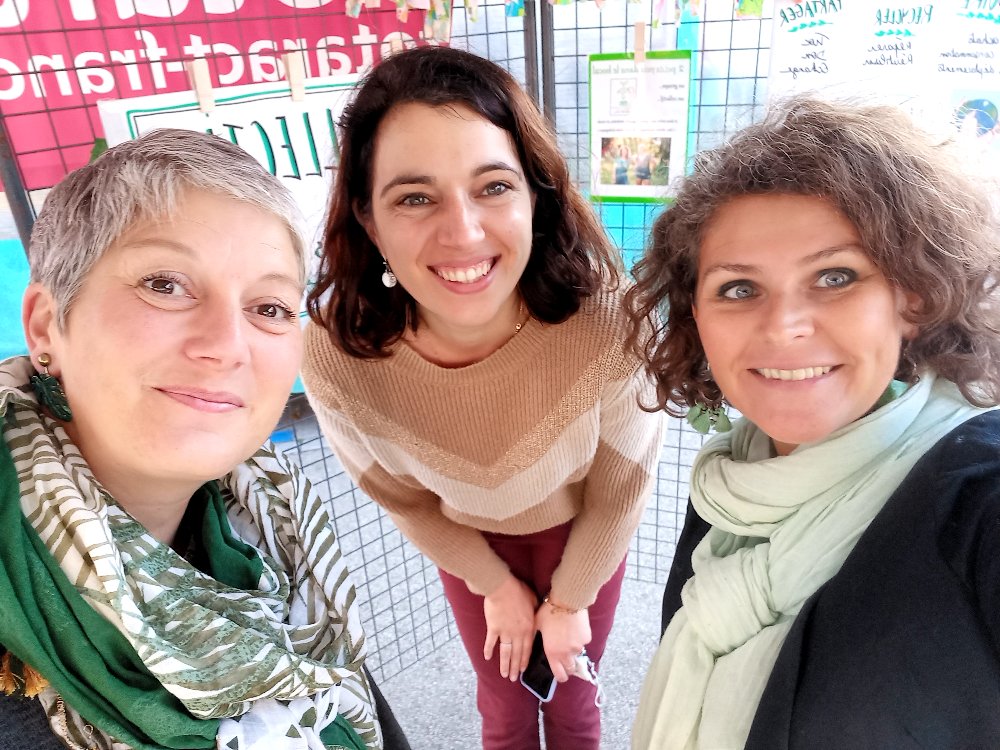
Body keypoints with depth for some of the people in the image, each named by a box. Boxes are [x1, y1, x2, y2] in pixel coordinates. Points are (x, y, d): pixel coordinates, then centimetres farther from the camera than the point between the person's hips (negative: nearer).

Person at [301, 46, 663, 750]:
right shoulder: (336, 351, -33)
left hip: (581, 534, -1)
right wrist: (496, 585, 0)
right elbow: (405, 500, -11)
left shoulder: (605, 321, -37)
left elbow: (618, 494, -17)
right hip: (468, 539, 1)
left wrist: (570, 599, -3)